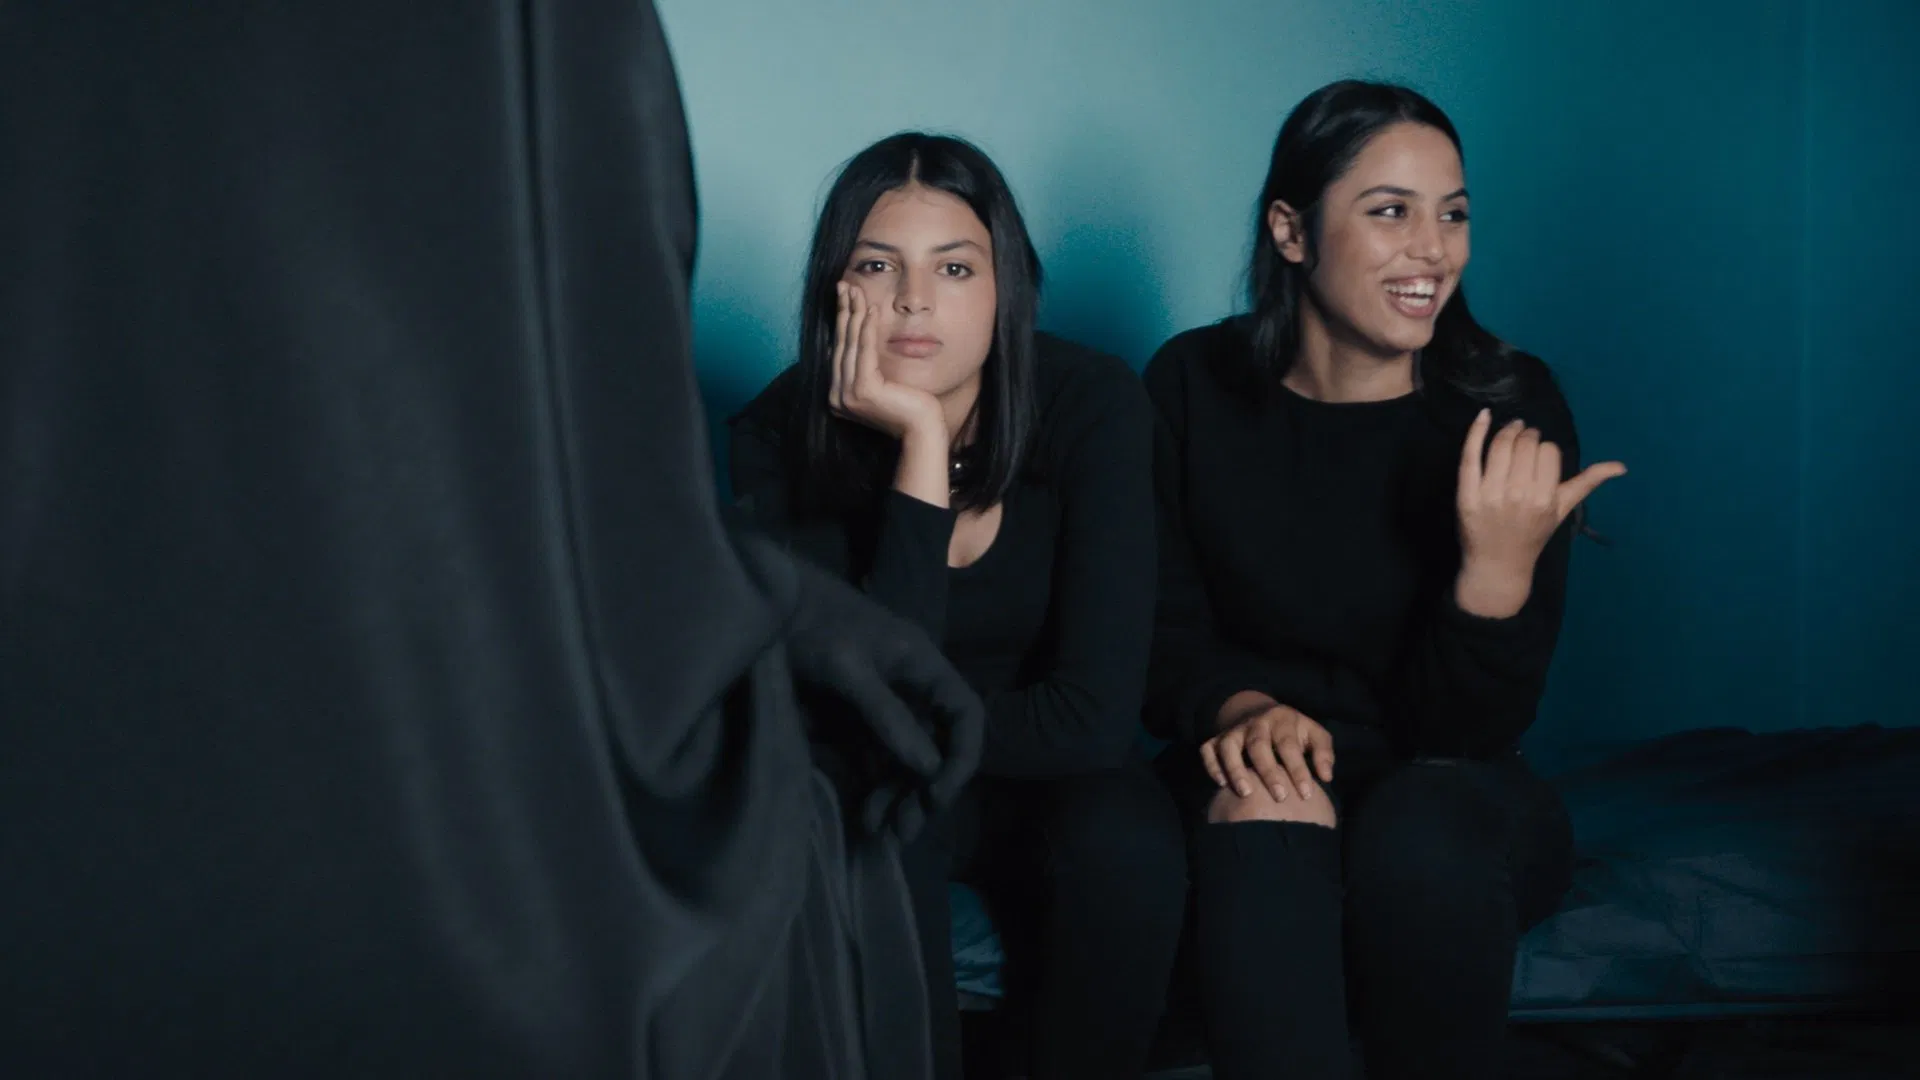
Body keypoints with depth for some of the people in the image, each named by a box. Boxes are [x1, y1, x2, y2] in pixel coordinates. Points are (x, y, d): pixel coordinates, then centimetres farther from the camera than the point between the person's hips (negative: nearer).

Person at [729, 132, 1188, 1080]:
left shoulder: (1092, 406, -19)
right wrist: (921, 445, -33)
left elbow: (1095, 714, -23)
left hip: (1046, 779, 1)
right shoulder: (780, 437, -18)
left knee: (1127, 847, -31)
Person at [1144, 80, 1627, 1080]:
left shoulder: (1510, 405, -9)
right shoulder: (1194, 386, -4)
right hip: (1257, 776, 0)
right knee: (1264, 812, -35)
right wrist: (1240, 711, -20)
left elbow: (1473, 728, -10)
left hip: (1457, 804, 0)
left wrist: (1502, 568, -29)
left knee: (1426, 818, -35)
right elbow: (1164, 633, 2)